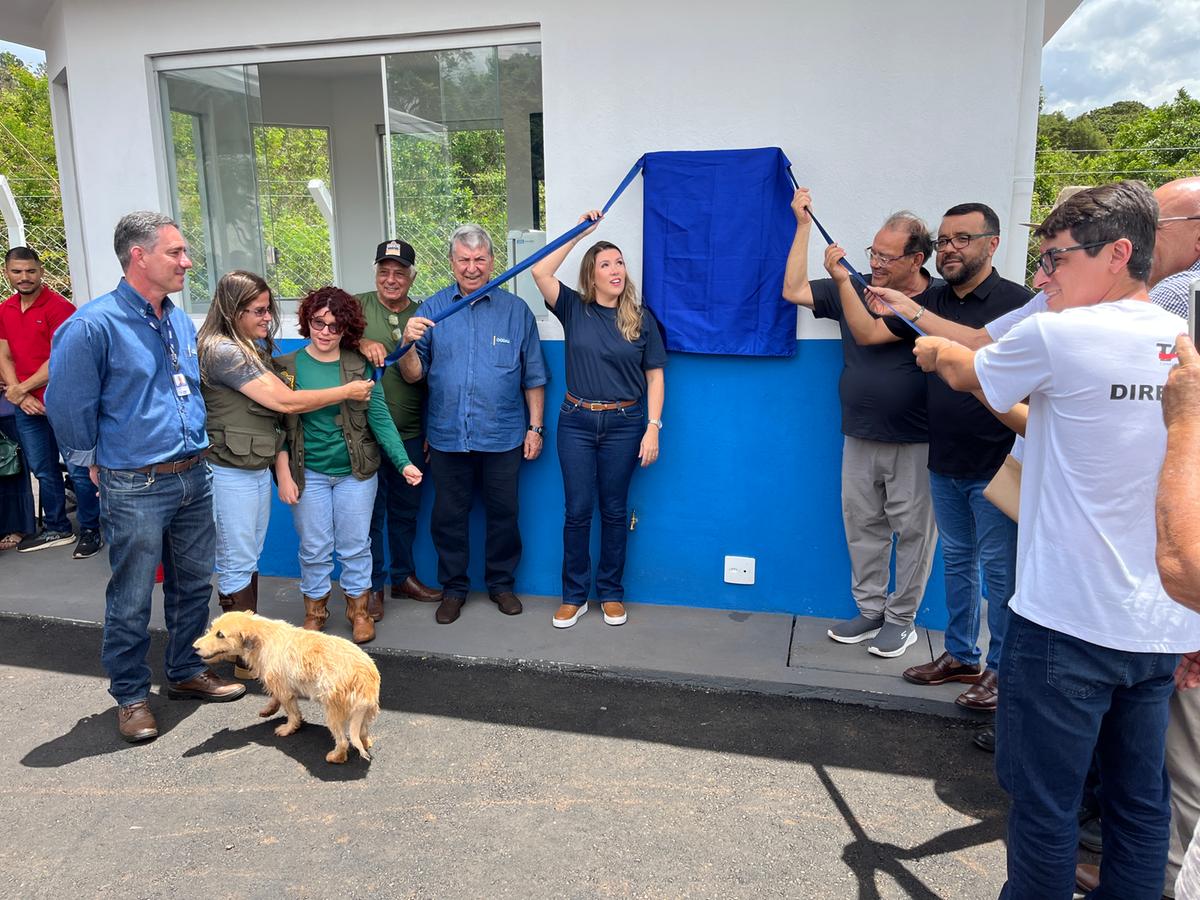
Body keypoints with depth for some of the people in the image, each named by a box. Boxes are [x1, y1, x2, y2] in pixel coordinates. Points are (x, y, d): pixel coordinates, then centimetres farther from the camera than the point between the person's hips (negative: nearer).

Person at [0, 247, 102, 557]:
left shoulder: (59, 307, -10)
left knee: (78, 470, -1)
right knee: (43, 471, 15)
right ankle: (56, 529, 27)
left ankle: (91, 530, 11)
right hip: (27, 405, 7)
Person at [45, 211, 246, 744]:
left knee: (194, 585, 16)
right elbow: (67, 406, -9)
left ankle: (185, 673, 34)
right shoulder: (94, 325, -14)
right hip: (135, 488, -6)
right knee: (131, 600, 5)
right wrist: (96, 464, 0)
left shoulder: (180, 321, 8)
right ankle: (130, 696, 23)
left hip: (194, 476, 7)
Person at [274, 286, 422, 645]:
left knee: (355, 546, 10)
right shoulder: (287, 367, -3)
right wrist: (283, 475, -7)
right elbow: (279, 426, -2)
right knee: (314, 548, 9)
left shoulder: (360, 365, -3)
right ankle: (314, 612, 30)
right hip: (308, 473, 0)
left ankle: (359, 609, 29)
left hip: (355, 471, 0)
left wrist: (404, 462, -15)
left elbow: (380, 418, -7)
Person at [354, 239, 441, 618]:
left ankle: (403, 577, 33)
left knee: (406, 510, 16)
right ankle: (371, 586, 20)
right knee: (369, 510, 4)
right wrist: (361, 342, -32)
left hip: (410, 434, 3)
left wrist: (432, 430, 8)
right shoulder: (358, 306, 0)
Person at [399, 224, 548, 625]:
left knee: (503, 513, 11)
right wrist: (410, 344, -20)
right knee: (448, 516, 11)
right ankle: (453, 587, 28)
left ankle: (501, 583, 30)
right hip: (448, 437, 1)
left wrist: (535, 428, 2)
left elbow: (533, 377, 5)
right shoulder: (432, 310, 3)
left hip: (503, 437, 0)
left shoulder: (516, 310, 2)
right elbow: (413, 375, -1)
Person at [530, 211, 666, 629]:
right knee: (577, 510, 5)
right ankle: (574, 595, 18)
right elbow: (540, 272, -12)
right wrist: (580, 232, -9)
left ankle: (611, 593, 23)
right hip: (577, 421, 0)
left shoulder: (641, 318, 1)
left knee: (613, 510, 9)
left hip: (624, 423, 0)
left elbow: (655, 376, 2)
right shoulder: (574, 309, 1)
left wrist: (653, 428, -6)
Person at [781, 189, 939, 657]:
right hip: (859, 440, 4)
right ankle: (870, 611, 27)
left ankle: (901, 619, 22)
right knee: (862, 528, 12)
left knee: (913, 531, 7)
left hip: (916, 444, -4)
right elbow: (793, 290, 2)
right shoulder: (853, 289, 2)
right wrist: (803, 224, -1)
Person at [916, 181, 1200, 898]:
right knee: (1141, 801, 18)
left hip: (1068, 623, -7)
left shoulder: (1060, 336, -13)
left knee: (1044, 804, 6)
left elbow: (967, 373, 5)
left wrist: (938, 352, 26)